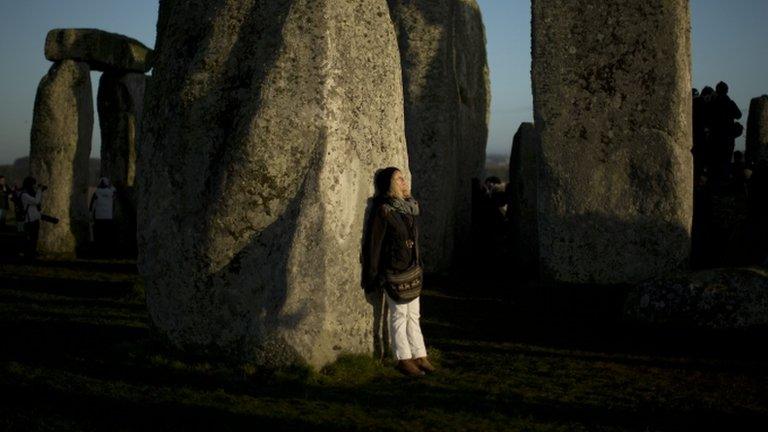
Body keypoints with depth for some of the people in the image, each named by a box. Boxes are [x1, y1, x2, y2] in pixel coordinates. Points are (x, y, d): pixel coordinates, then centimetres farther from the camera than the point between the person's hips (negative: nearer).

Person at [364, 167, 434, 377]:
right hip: (393, 272, -7)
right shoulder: (384, 210, -15)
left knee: (413, 314, 12)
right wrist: (373, 276, -13)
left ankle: (420, 356, 19)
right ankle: (404, 359, 12)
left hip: (411, 270, 7)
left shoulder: (410, 206, 6)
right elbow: (375, 244, -13)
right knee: (399, 315, 2)